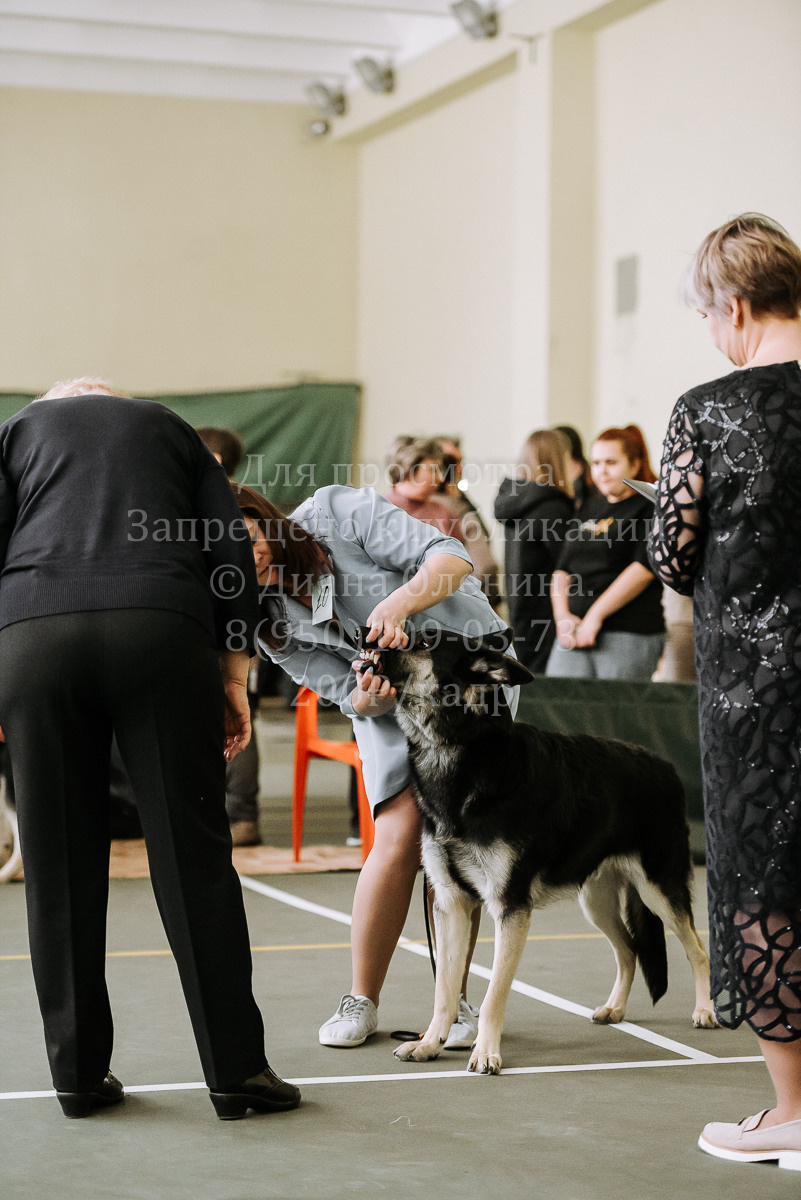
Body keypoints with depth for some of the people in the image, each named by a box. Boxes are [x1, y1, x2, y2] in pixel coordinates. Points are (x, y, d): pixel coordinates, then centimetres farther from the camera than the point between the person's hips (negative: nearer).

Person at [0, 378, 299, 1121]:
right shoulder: (166, 426, 28)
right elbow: (230, 547, 15)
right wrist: (233, 673, 15)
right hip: (163, 630, 0)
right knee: (192, 854, 2)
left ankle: (79, 1071, 11)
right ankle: (235, 1068, 3)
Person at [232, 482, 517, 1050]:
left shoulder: (337, 512, -21)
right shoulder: (271, 623, -10)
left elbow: (451, 557, -25)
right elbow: (350, 695, -8)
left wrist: (396, 604, -43)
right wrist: (366, 698, -33)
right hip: (392, 698, 2)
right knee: (401, 835, -16)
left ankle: (455, 998, 0)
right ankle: (361, 1001, -2)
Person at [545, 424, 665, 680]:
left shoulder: (650, 507, 0)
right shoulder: (589, 508, 22)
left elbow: (644, 567, -11)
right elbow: (563, 568, 21)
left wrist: (596, 615, -12)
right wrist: (562, 616, 3)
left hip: (628, 634, -6)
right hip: (575, 632, 6)